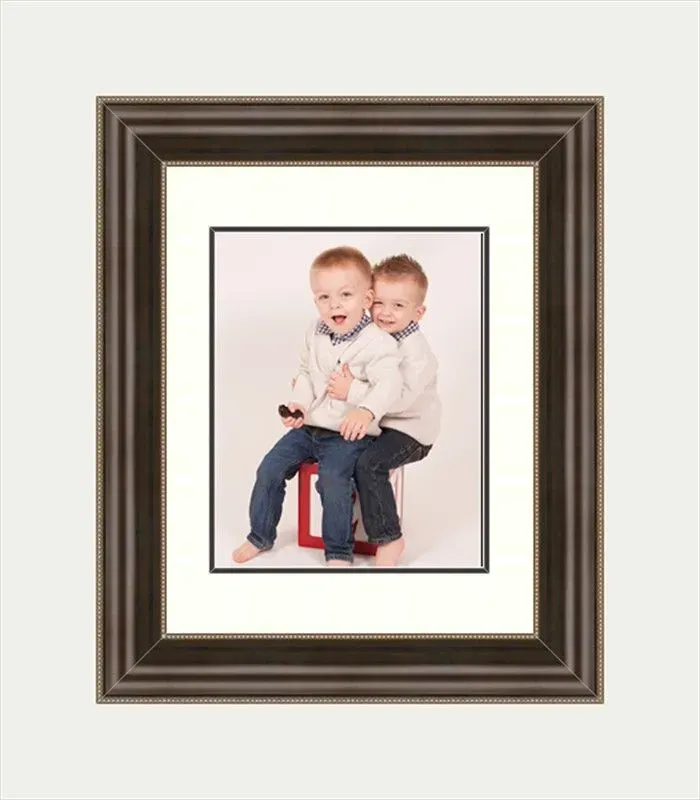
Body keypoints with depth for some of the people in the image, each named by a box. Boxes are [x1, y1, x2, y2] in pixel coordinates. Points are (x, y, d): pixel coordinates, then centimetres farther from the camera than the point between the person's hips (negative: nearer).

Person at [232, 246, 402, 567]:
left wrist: (366, 410, -46)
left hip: (349, 433, -6)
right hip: (308, 426, 7)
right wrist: (298, 403, -3)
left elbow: (388, 382, -27)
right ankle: (261, 536, 21)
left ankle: (339, 551, -8)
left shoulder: (378, 342, -15)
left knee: (333, 477, -28)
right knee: (270, 468, 1)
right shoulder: (315, 335, 6)